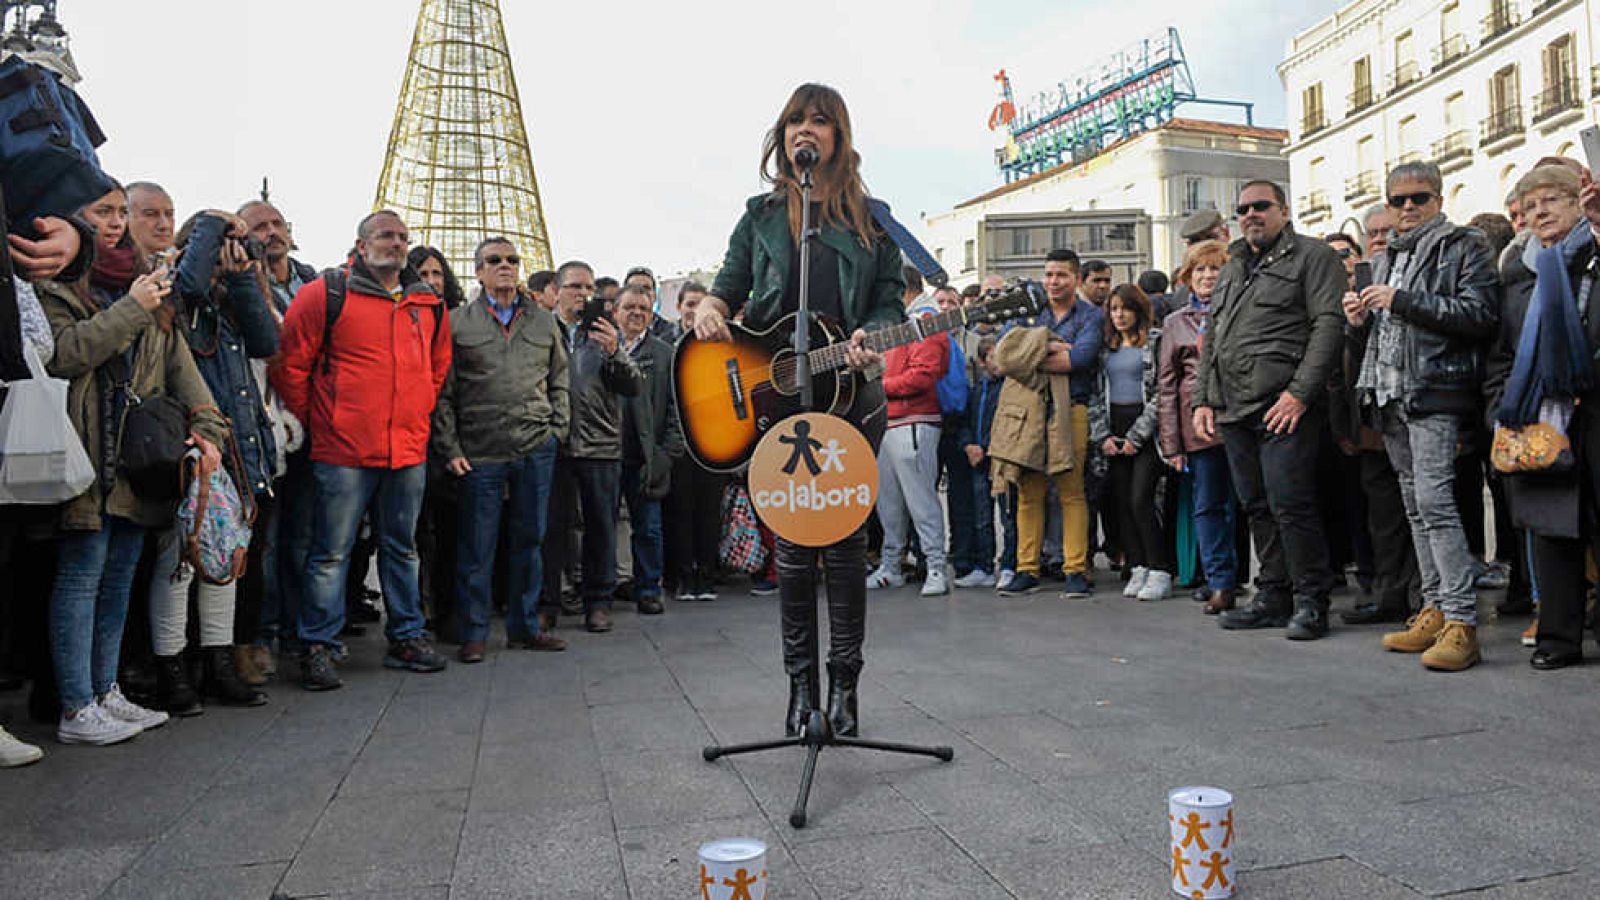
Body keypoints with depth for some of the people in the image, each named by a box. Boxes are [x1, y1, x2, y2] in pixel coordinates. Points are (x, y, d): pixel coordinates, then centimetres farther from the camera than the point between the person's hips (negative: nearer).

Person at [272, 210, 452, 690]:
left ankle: (405, 638, 25)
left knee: (401, 548, 14)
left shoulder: (429, 304, 10)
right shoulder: (325, 294, -4)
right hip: (344, 451, -5)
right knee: (332, 552, 1)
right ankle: (318, 647, 12)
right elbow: (288, 364, -2)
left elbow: (438, 366, 24)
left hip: (409, 450, 5)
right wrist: (314, 419, 1)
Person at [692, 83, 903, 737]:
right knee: (793, 543, 2)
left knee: (846, 540, 1)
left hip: (851, 393, 0)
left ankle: (844, 683, 11)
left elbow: (891, 301, 6)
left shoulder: (869, 219, 10)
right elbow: (730, 288, 11)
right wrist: (711, 306, -12)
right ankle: (801, 683, 13)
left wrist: (871, 341, -15)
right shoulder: (761, 217, 13)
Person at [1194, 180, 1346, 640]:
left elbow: (1329, 325, -10)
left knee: (1290, 505, -9)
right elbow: (1211, 339, 24)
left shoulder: (1313, 257, 2)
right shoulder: (1232, 269, 24)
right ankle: (1274, 596, 19)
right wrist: (1203, 399, 14)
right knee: (1258, 507, 10)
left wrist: (1300, 393, -18)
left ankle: (1311, 602, 2)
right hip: (1233, 411, 7)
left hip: (1284, 408, -7)